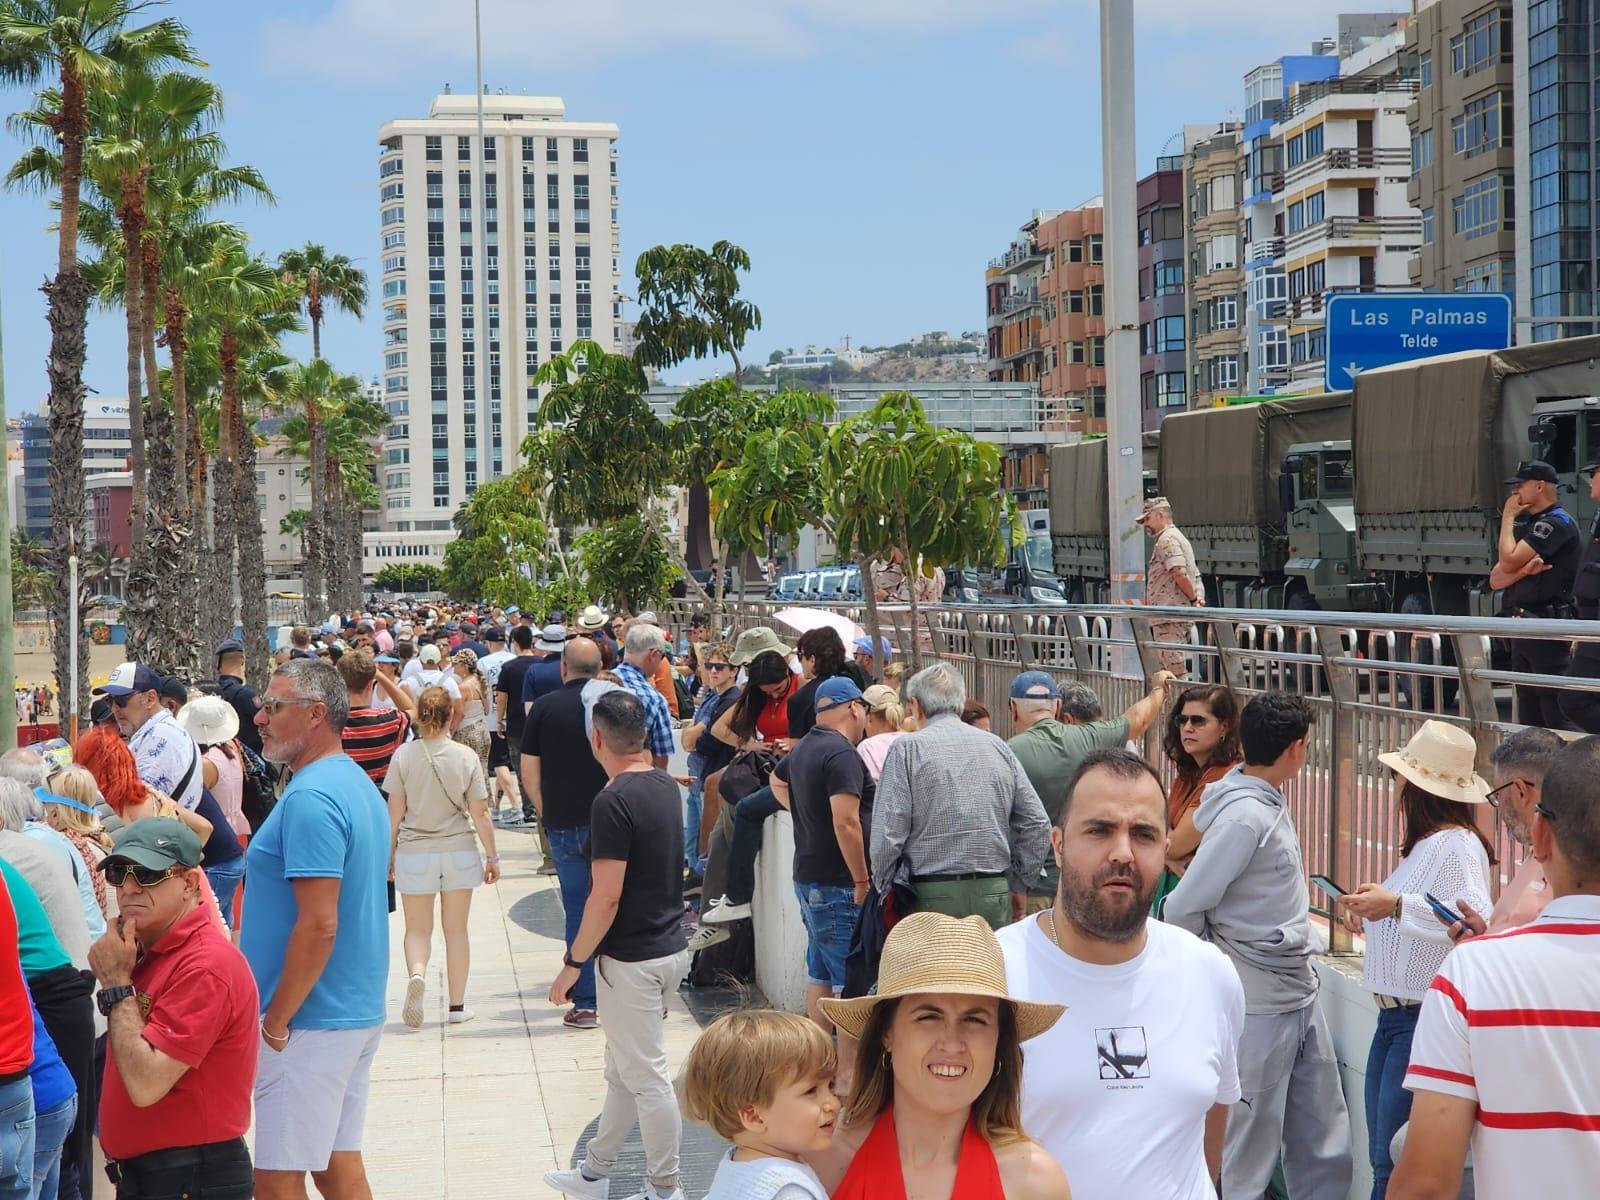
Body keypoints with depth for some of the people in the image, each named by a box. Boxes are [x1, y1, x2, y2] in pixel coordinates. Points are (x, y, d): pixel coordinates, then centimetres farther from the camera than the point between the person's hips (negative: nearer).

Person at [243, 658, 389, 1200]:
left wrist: (276, 1020, -16)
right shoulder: (358, 784, 12)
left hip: (309, 1022, -10)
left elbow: (319, 925, -24)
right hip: (358, 1010, 10)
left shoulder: (310, 799, -19)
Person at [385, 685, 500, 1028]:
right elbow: (479, 813, -4)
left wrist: (390, 854, 7)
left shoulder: (404, 755, -8)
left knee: (417, 929, 11)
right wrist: (492, 856, 6)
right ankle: (457, 1006, 15)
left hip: (414, 853, -1)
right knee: (456, 930, 12)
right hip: (459, 851, 1)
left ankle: (416, 974, -19)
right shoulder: (466, 756, -7)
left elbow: (395, 813, -5)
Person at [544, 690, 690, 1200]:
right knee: (625, 1069, 18)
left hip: (632, 961, -9)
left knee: (646, 1076, 1)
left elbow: (606, 897, -22)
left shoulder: (614, 801, -21)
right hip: (670, 947, 9)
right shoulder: (666, 786, 6)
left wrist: (573, 963, -13)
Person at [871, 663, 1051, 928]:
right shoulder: (998, 746, 11)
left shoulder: (907, 749, -2)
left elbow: (887, 833, -7)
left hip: (932, 896, -4)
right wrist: (1018, 886, 18)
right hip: (995, 895, 4)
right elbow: (1038, 825, 9)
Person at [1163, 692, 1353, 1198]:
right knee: (1249, 1144, 1)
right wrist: (1218, 959, 0)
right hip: (1260, 1002, -9)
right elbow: (1181, 911, -20)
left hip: (1301, 994, 9)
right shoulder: (1244, 817, -20)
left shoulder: (1267, 802, 7)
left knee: (1324, 1146, 14)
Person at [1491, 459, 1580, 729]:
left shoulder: (1556, 523, -9)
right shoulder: (1527, 525, 20)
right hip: (1523, 631, 10)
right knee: (1529, 716, 13)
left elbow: (1508, 561, -18)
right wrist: (1525, 570, -10)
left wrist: (1507, 518, -3)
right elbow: (1496, 580, 11)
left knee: (1557, 716, -12)